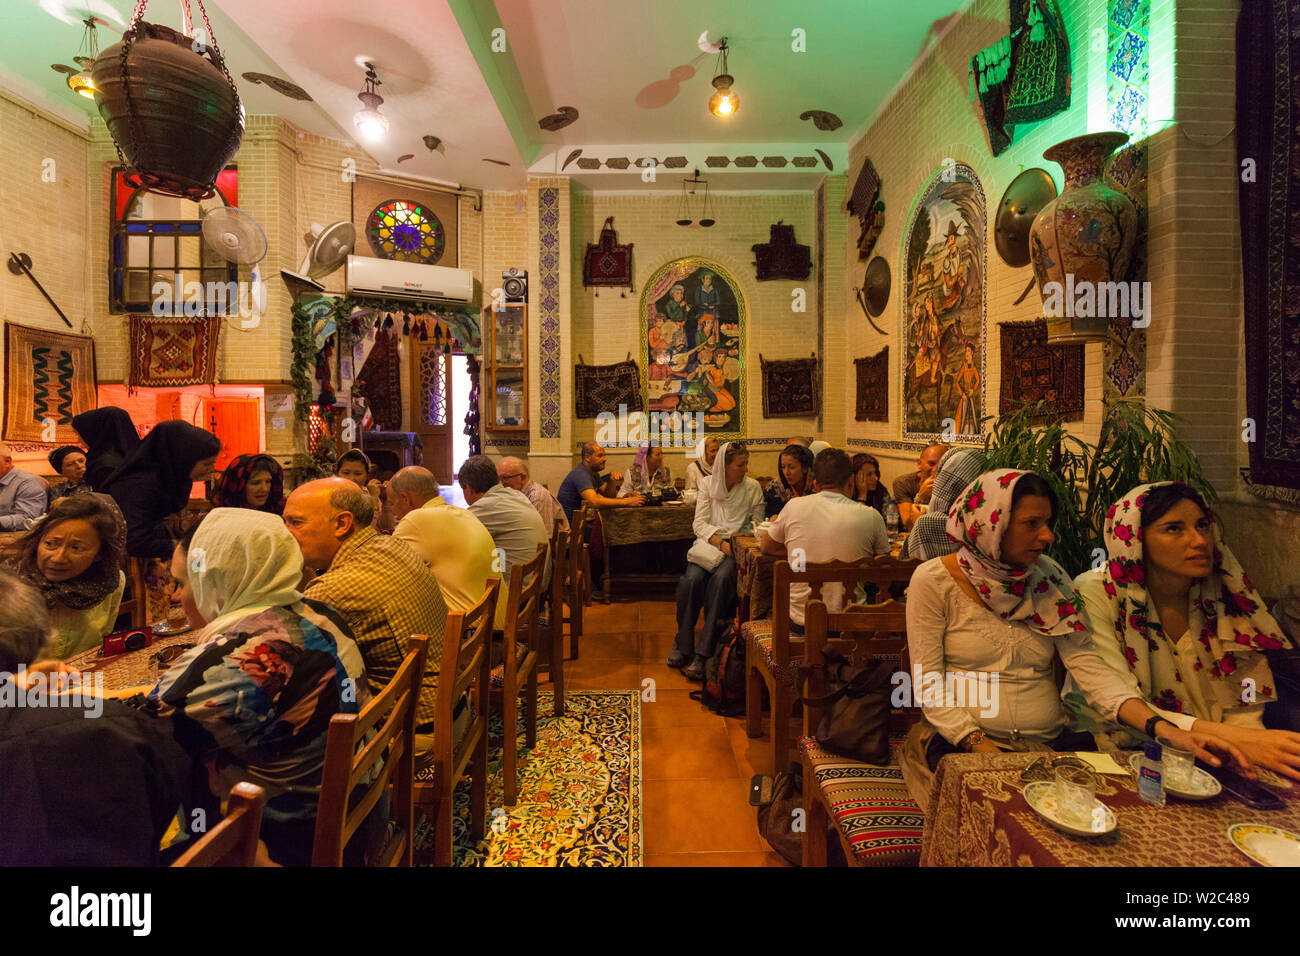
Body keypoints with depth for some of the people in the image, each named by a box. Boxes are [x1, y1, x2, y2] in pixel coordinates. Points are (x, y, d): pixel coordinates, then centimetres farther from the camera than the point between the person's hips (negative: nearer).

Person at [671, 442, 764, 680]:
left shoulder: (753, 487, 8)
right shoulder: (708, 484, 8)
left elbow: (756, 523, 8)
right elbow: (700, 522, 2)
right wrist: (719, 542, -15)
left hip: (736, 546, -1)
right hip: (708, 542, 1)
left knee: (721, 578, -33)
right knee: (692, 578, -30)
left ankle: (703, 654, -29)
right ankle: (682, 645, -13)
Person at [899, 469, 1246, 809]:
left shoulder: (1050, 578, 6)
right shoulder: (934, 581, -7)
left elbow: (1087, 664, -2)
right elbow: (928, 684, -8)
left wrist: (1165, 730, -16)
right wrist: (980, 745, -18)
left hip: (1052, 742, 5)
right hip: (963, 742, -4)